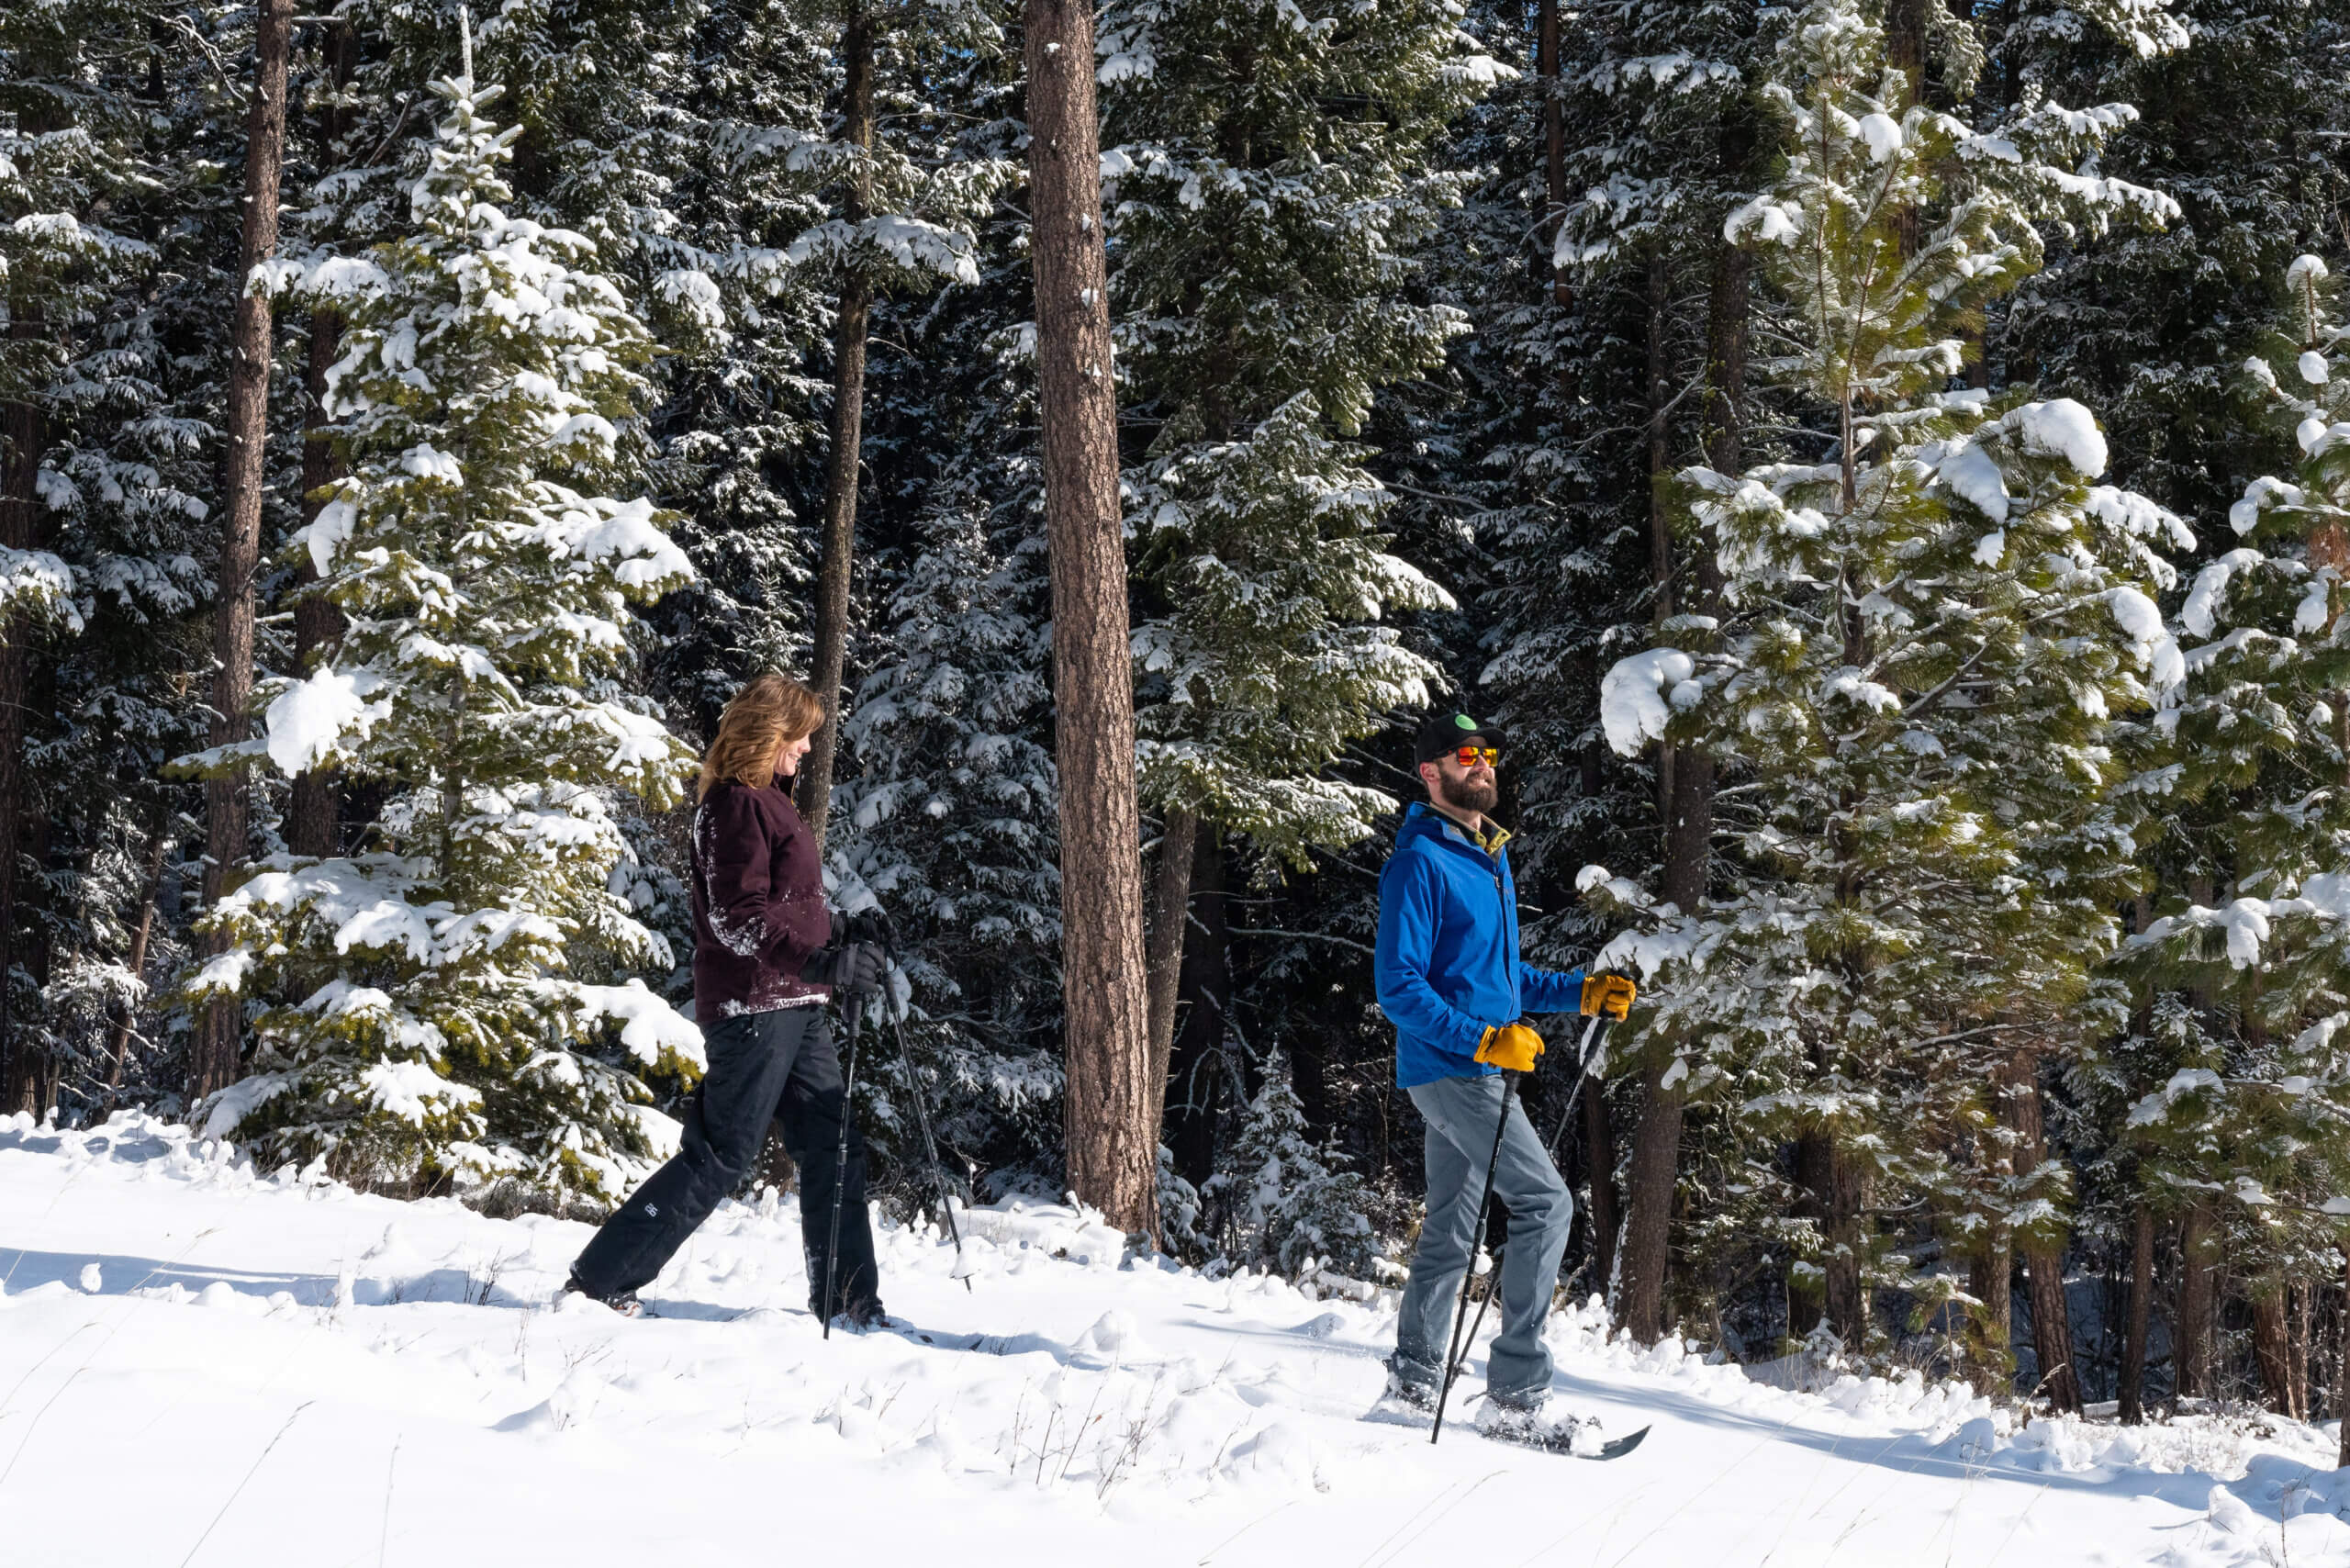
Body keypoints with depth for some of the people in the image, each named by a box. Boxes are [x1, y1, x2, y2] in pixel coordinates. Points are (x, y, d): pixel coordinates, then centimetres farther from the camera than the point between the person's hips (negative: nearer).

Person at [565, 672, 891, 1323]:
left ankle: (848, 1301, 14)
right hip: (752, 1006, -10)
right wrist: (821, 960, -29)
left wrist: (842, 932, 13)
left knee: (832, 1148, 9)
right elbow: (739, 915, -23)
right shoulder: (736, 803, -13)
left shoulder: (767, 801, 19)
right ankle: (601, 1278, 0)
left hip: (795, 1007, 10)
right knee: (719, 1155, -7)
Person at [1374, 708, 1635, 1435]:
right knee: (1545, 1200, -14)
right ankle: (1517, 1387, -14)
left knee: (1451, 1225, 14)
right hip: (1448, 1068, -10)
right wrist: (1484, 1039, -25)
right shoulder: (1419, 863, -13)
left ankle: (1414, 1376, 24)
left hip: (1477, 1069, 10)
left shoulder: (1490, 858, 17)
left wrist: (1582, 991, 14)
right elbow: (1399, 988, -18)